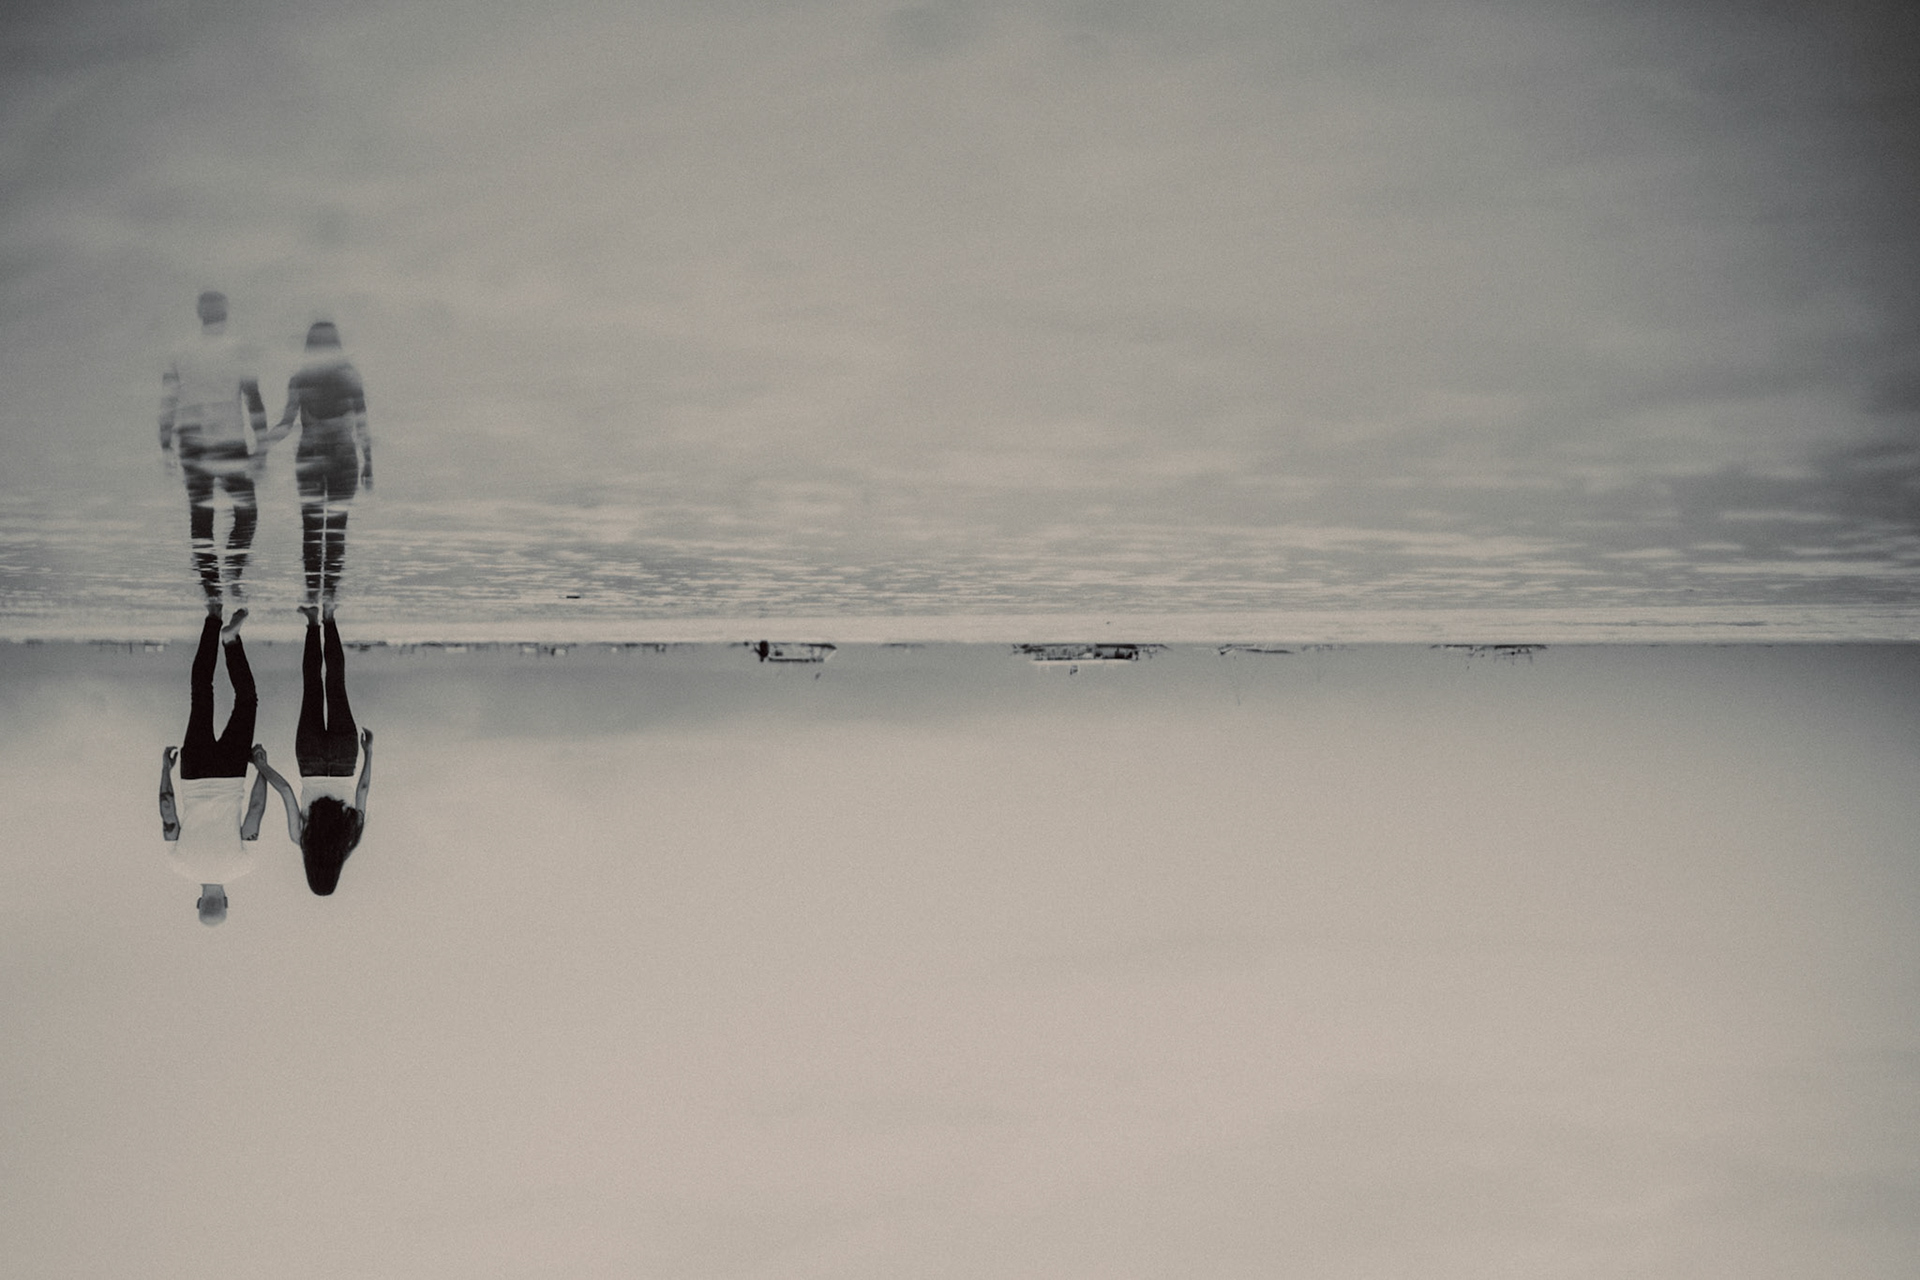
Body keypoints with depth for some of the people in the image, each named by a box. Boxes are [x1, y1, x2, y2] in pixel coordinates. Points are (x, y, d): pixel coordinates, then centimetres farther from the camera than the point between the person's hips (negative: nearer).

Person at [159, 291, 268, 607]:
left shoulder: (181, 355, 3)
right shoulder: (239, 352, -6)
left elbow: (167, 403, 4)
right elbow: (253, 399, -8)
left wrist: (166, 447, 11)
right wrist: (260, 447, -3)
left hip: (193, 448, 3)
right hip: (231, 445, -3)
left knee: (200, 519, 8)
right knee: (246, 512, 11)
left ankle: (211, 589, 8)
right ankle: (232, 575, -7)